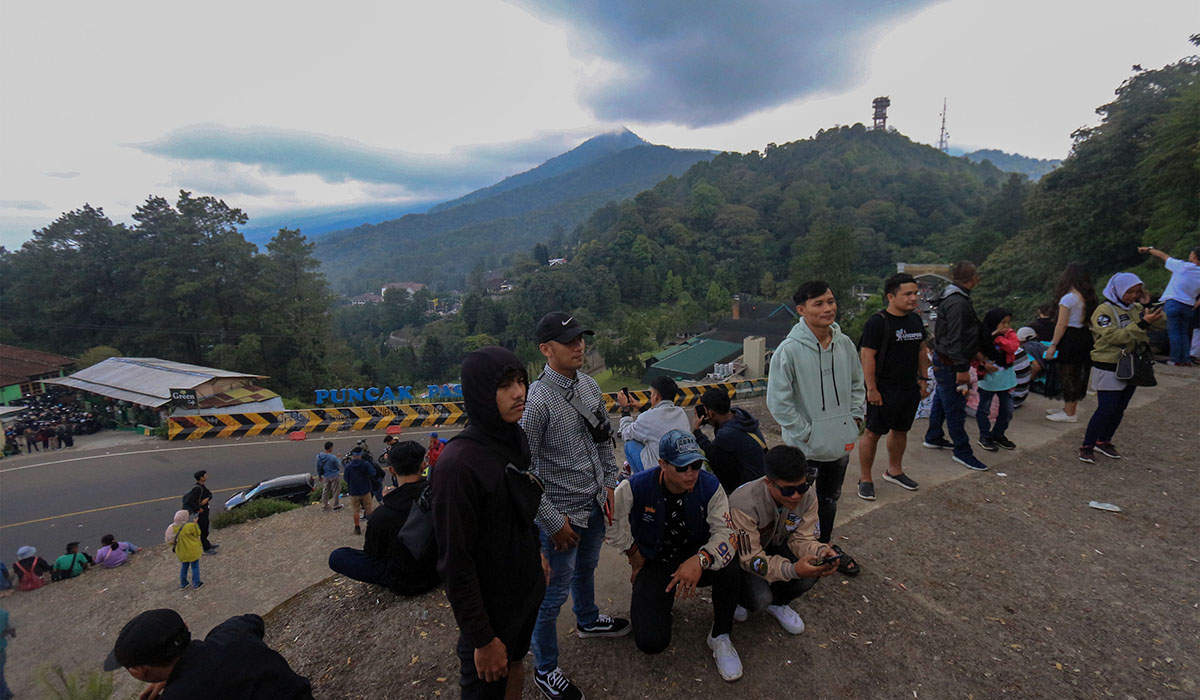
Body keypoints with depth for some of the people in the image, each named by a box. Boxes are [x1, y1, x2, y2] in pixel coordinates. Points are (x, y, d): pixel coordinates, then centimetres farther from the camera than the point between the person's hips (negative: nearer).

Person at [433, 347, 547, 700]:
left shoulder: (518, 439, -4)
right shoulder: (458, 463, -28)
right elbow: (455, 562, -23)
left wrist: (538, 553, 12)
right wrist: (481, 639, -18)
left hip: (528, 590, 6)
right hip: (490, 608, -6)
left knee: (515, 667, 26)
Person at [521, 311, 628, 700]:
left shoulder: (589, 384, -2)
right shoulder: (538, 401, -25)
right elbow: (523, 468, -22)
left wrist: (610, 483, 7)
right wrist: (553, 521, -17)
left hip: (595, 506, 7)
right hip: (562, 515, -7)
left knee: (586, 568, 30)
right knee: (554, 593, 10)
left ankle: (587, 619, 58)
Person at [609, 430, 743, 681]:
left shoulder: (710, 486, -17)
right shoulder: (636, 487, -20)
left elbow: (724, 532, -22)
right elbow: (611, 518, -5)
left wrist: (700, 560, -41)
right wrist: (633, 553, 3)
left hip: (693, 555, 1)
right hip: (654, 563, -1)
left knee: (728, 566, -33)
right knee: (651, 642, -17)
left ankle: (720, 637, -6)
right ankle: (644, 599, 20)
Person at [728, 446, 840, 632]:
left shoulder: (807, 498, -19)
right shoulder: (744, 504, -37)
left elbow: (801, 539, -13)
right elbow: (750, 558, -32)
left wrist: (821, 552, -37)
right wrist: (792, 570, -47)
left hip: (774, 546, 5)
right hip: (740, 554, -5)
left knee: (812, 572, -23)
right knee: (760, 598, -29)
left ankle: (777, 603, 9)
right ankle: (739, 598, 10)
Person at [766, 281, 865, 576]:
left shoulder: (845, 344, -3)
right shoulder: (789, 350, -21)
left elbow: (857, 384, 13)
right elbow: (778, 401, -20)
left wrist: (854, 417, 4)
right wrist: (805, 433, -17)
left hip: (841, 442, 6)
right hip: (805, 448, -6)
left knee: (831, 497, 25)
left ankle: (826, 545, 47)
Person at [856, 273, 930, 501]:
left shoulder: (915, 319, 9)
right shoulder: (877, 322, -15)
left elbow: (922, 351, 20)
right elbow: (867, 356, -18)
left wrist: (923, 380, 17)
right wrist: (871, 389, -20)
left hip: (910, 388, 8)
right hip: (884, 390, -7)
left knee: (900, 430, 18)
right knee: (872, 432, 0)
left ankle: (894, 471, 36)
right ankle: (865, 479, 11)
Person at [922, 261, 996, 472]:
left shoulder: (959, 299, 12)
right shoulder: (957, 303, -23)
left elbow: (967, 336, 19)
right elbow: (954, 339, -26)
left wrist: (980, 360, 23)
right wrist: (962, 369, -24)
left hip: (943, 360, 11)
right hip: (950, 363, -11)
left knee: (941, 400, 21)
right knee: (956, 408, -1)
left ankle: (933, 438, 35)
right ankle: (963, 452, 9)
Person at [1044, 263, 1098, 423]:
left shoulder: (1068, 298, -16)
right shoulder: (1088, 297, 9)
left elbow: (1062, 325, -17)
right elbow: (1088, 320, 11)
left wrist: (1053, 345, -13)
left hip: (1070, 339, -9)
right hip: (1084, 337, 9)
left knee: (1067, 375, 0)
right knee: (1077, 375, 17)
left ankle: (1069, 414, 7)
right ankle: (1069, 408, 29)